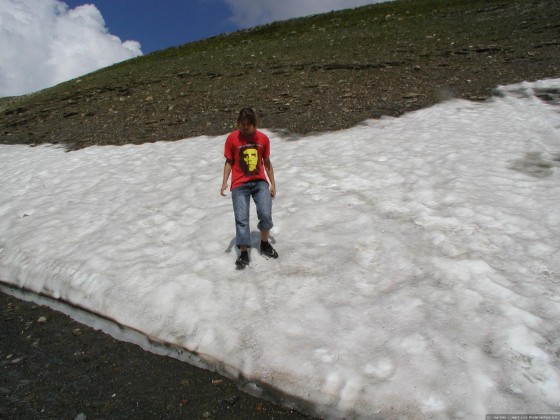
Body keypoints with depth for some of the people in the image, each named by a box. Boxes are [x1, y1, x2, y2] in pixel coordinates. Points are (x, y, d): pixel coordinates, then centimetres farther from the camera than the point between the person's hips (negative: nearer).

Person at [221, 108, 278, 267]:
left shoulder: (263, 138, 4)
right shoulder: (232, 138, -1)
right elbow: (229, 162, 4)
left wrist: (272, 183, 12)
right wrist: (225, 182, -8)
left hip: (260, 182, 1)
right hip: (239, 184, -1)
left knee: (266, 215, -11)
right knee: (241, 218, -10)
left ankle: (265, 244, 14)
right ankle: (243, 253, -1)